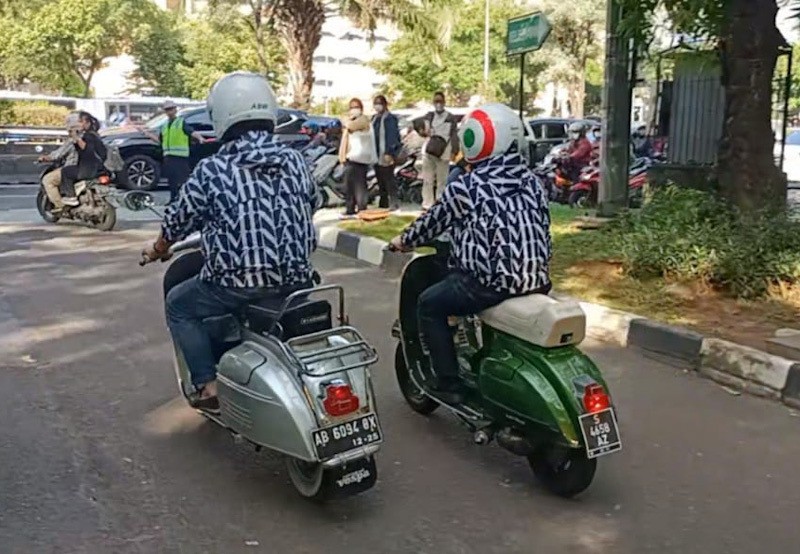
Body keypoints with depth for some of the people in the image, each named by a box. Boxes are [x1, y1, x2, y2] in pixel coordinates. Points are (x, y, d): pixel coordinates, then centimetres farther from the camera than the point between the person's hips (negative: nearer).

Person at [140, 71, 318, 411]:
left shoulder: (211, 170, -7)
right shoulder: (296, 162, 4)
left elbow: (178, 220, 6)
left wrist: (157, 250, 28)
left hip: (237, 284, -4)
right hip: (296, 279, 5)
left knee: (179, 305, 22)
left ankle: (208, 386, 14)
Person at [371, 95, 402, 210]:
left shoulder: (389, 118, -9)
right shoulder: (374, 118, 17)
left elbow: (391, 136, -16)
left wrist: (388, 153, -22)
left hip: (386, 155, -9)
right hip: (377, 155, 9)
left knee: (389, 179, -10)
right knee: (380, 180, 11)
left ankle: (394, 203, -9)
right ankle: (383, 203, 18)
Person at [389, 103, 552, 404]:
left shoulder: (464, 187, -7)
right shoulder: (532, 182, 9)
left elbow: (433, 221, 7)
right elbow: (542, 228, 15)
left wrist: (404, 240, 27)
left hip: (492, 281, -7)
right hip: (538, 281, 7)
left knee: (429, 305, 15)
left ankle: (449, 384, 12)